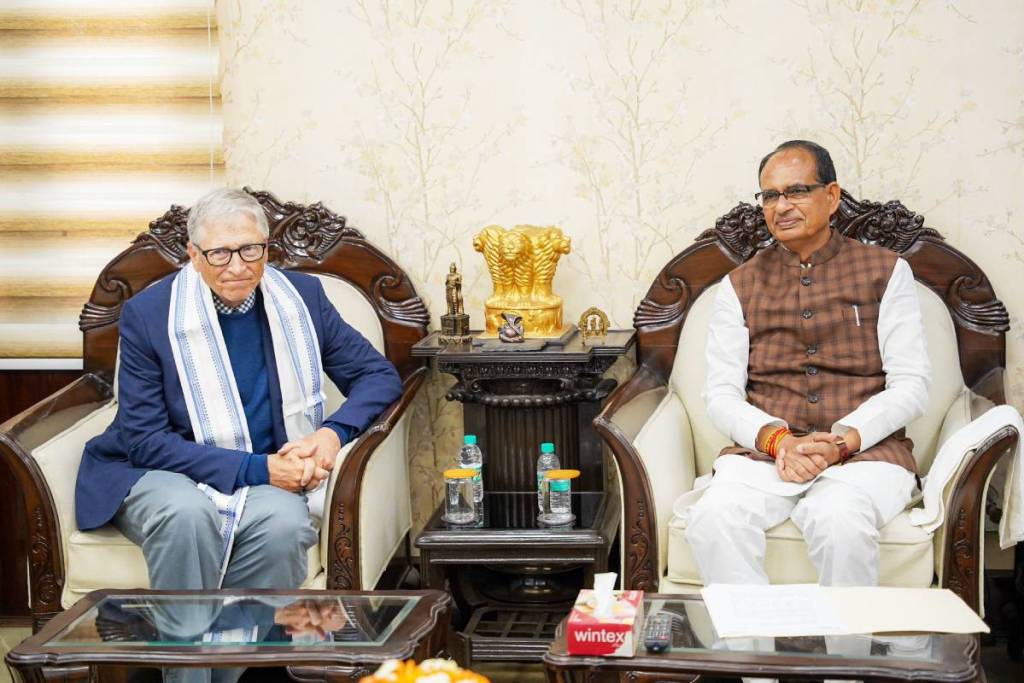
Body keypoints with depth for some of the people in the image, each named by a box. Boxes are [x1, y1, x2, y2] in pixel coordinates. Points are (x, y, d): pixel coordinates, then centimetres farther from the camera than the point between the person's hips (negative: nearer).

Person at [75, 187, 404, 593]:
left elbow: (379, 376, 7)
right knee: (187, 514, -36)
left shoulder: (301, 297, 1)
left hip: (265, 477, 2)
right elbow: (145, 441, -11)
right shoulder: (147, 313, -8)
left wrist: (334, 432, -16)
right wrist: (257, 468, -20)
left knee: (283, 523, -32)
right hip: (163, 473, -2)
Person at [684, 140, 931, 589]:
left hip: (865, 452, -1)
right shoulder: (740, 286, 16)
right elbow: (721, 393, 7)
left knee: (838, 520, -36)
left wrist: (842, 441, -13)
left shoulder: (885, 271, 11)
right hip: (764, 453, 2)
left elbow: (911, 385, 3)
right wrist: (779, 439, -13)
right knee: (713, 517, -32)